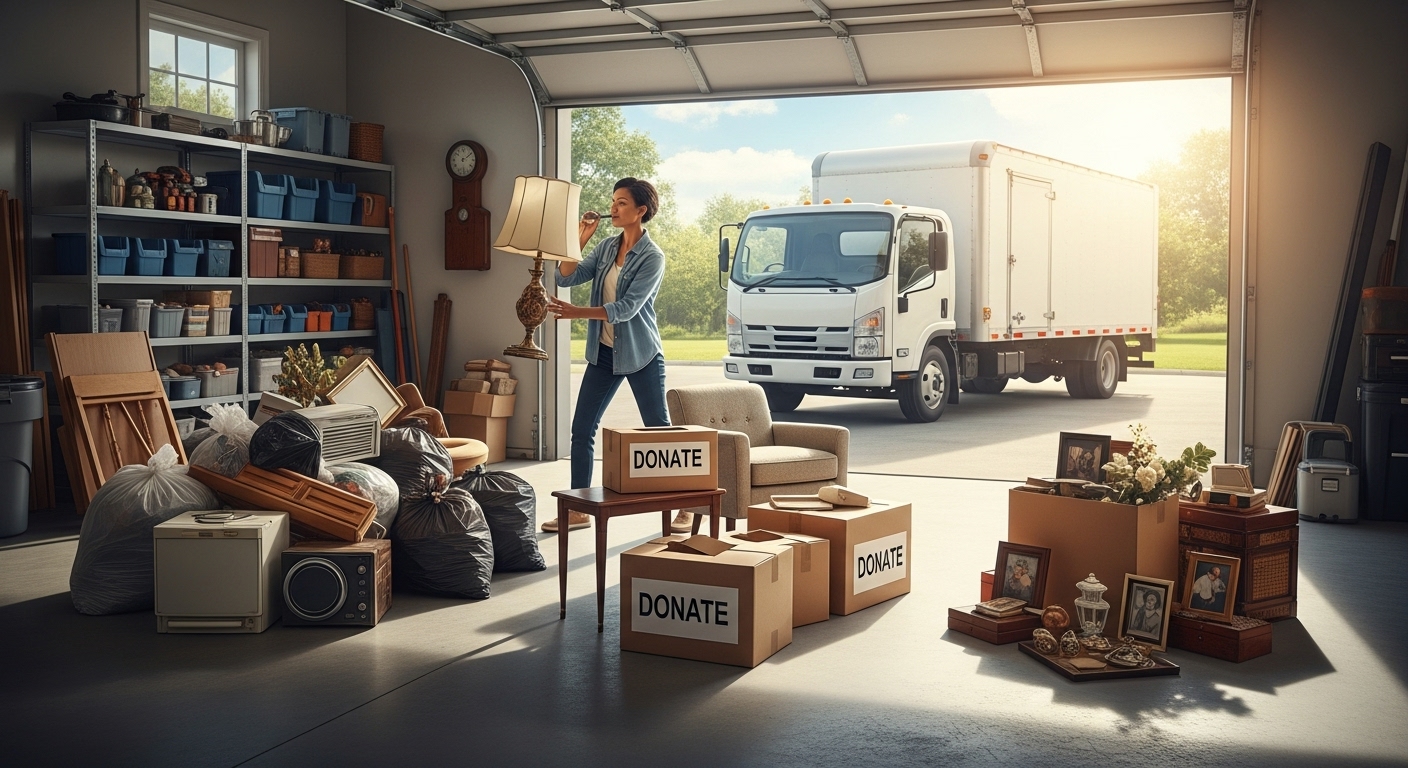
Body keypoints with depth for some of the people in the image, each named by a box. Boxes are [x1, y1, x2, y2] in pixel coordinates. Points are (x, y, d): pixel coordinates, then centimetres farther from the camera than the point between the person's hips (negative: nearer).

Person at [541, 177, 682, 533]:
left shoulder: (652, 257, -13)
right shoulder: (606, 247, 6)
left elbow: (627, 308, -21)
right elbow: (566, 278, 2)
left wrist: (577, 313, -26)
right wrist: (579, 239, -8)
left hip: (640, 355, -6)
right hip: (603, 353, 6)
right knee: (582, 429, 4)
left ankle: (684, 507, 13)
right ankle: (578, 511, 14)